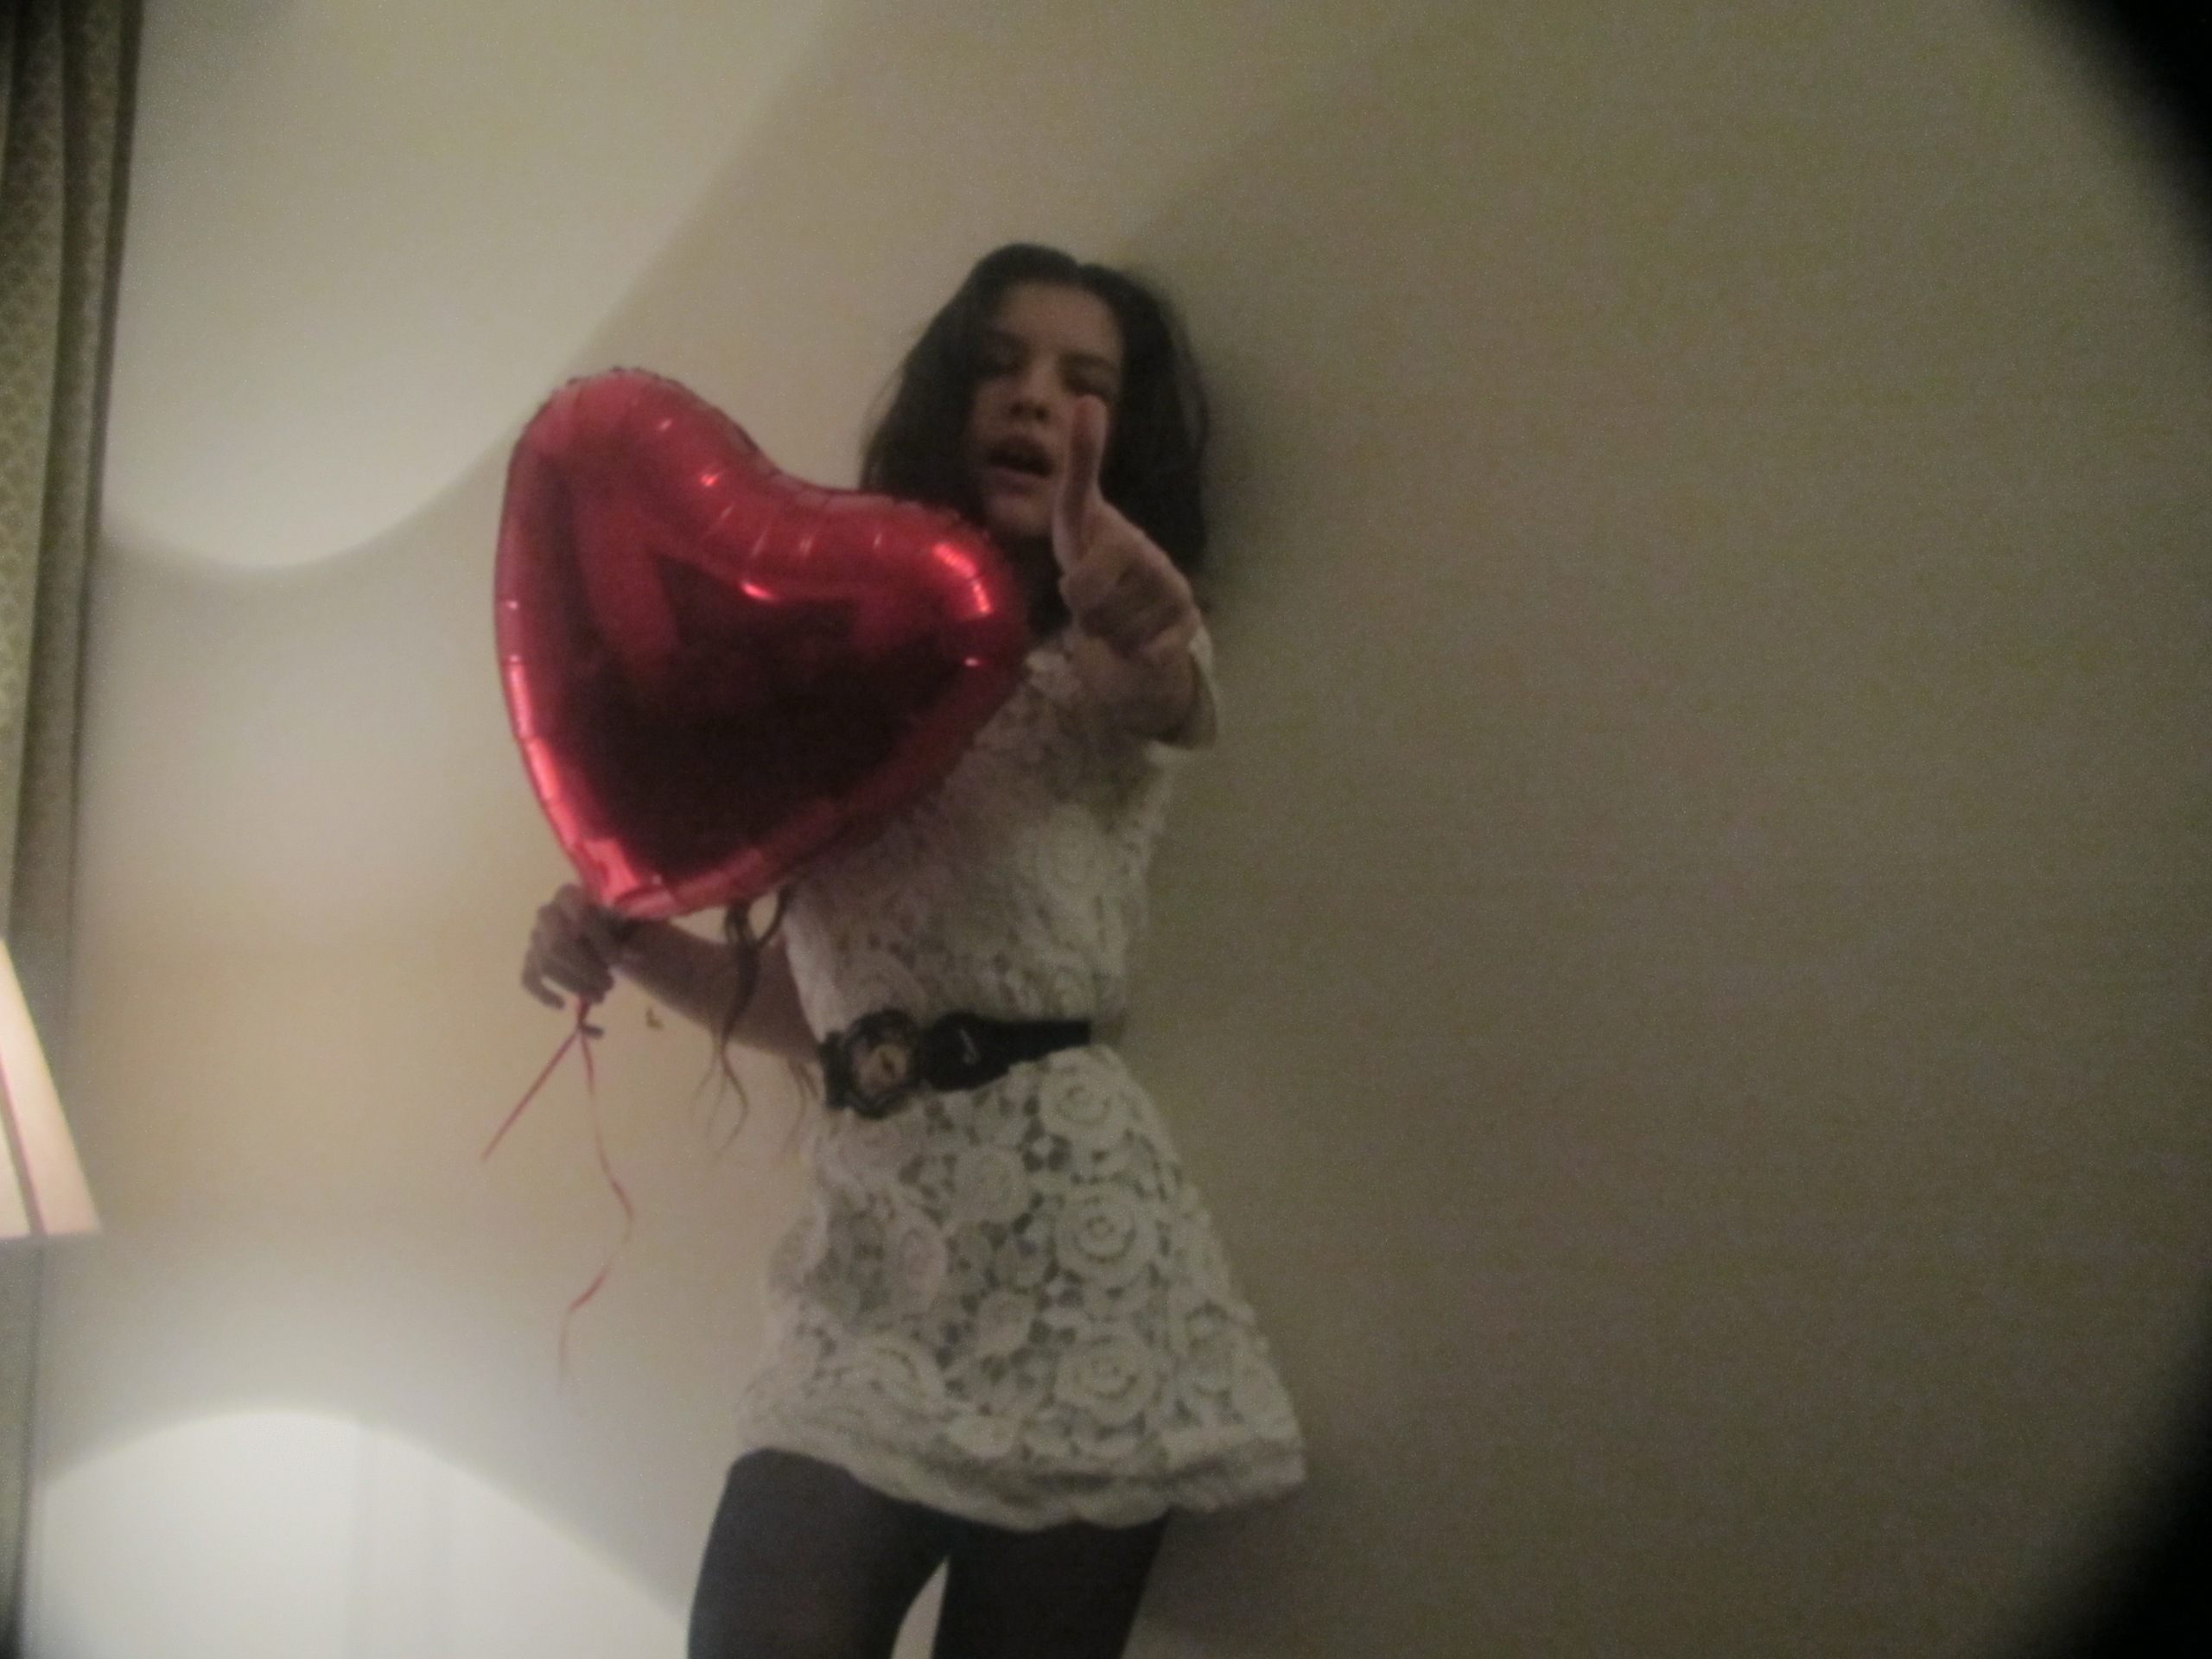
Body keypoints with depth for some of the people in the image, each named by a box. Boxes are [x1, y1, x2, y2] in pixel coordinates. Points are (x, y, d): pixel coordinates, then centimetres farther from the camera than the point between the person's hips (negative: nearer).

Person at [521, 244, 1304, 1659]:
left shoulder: (1112, 668, 3)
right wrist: (626, 942, 4)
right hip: (869, 1275, 4)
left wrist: (1138, 617, -47)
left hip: (1068, 1247, -3)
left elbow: (1166, 676, -24)